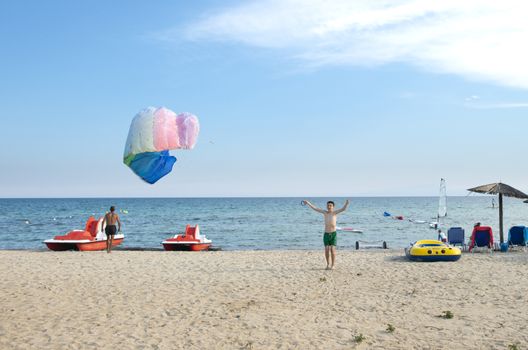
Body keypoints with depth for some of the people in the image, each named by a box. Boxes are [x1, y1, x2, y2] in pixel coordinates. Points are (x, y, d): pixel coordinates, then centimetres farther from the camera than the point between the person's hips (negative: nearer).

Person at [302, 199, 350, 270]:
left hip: (333, 234, -2)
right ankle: (328, 264, 14)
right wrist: (308, 203, 6)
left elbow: (343, 209, -18)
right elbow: (315, 208, 6)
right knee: (327, 249, -3)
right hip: (326, 234, 2)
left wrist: (346, 203, -37)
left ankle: (332, 265, 1)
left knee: (332, 249, -9)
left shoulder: (335, 212, -3)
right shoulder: (325, 212, 3)